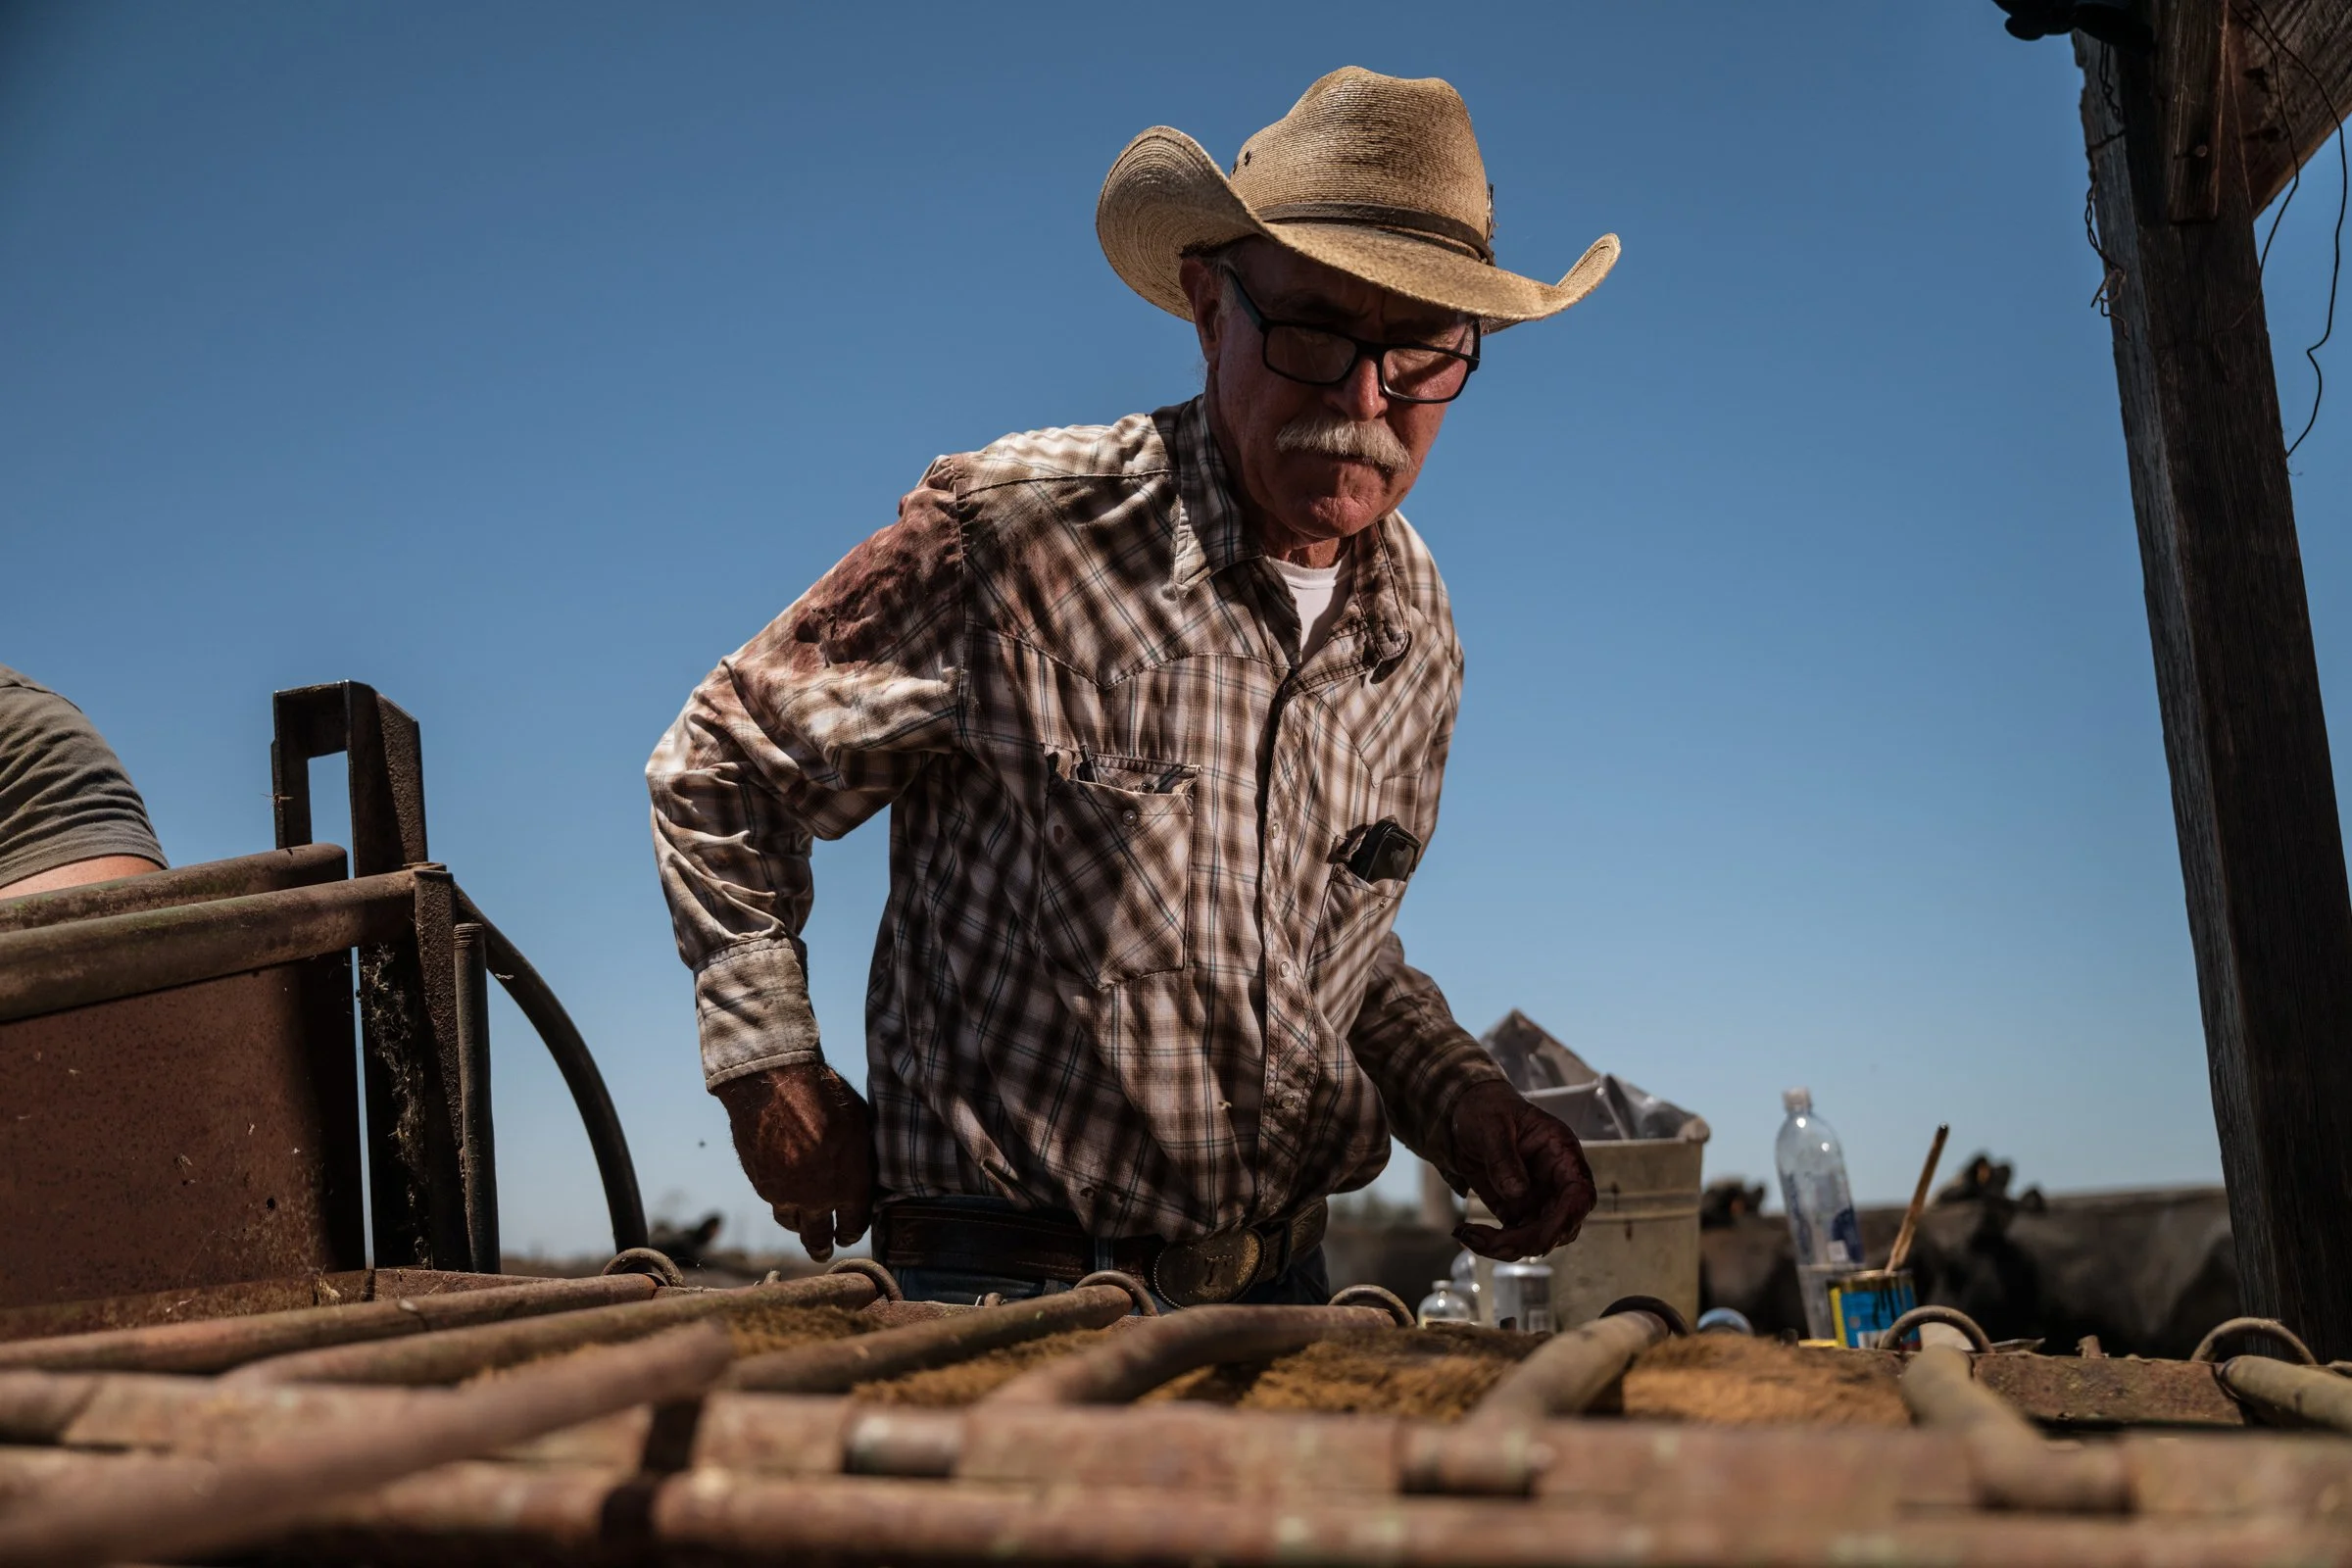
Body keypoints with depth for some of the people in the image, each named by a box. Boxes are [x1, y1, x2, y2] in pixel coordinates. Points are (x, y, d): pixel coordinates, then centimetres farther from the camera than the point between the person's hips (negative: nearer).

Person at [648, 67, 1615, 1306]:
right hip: (1005, 1299, -5)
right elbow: (720, 766, 0)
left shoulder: (1416, 632, 6)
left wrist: (1462, 1102, 3)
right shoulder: (1014, 536, -14)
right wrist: (770, 1068, -3)